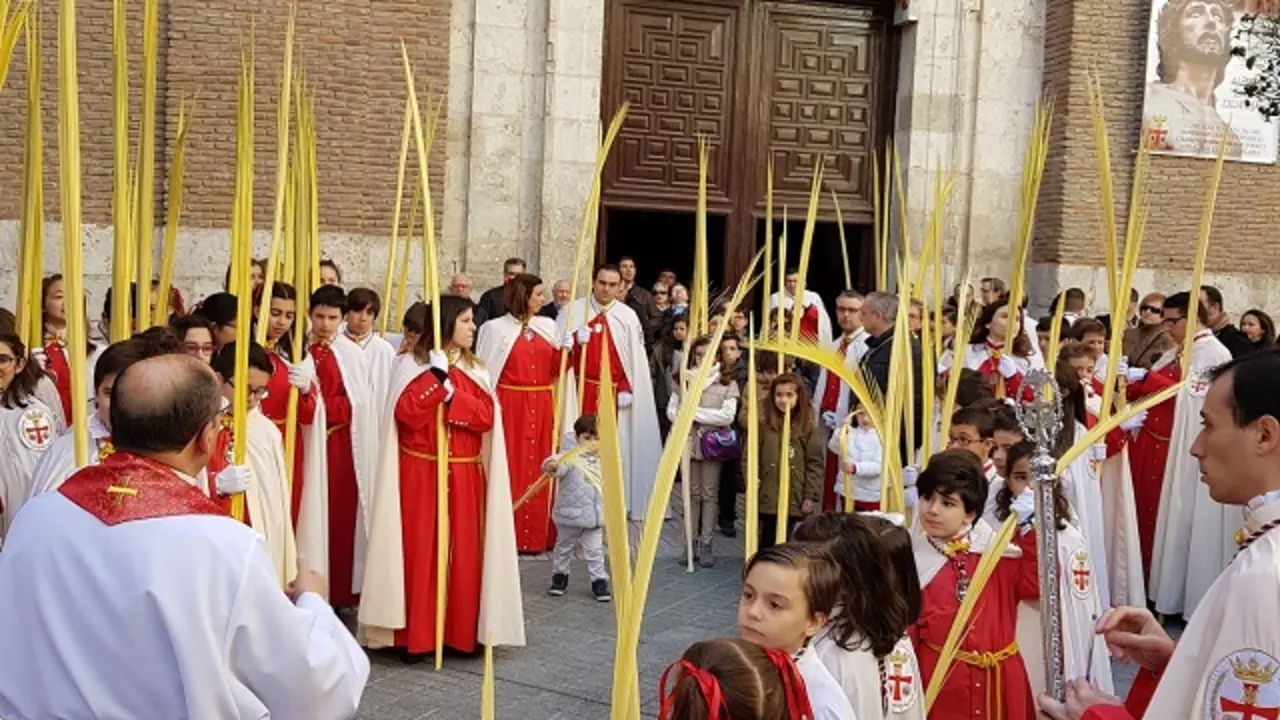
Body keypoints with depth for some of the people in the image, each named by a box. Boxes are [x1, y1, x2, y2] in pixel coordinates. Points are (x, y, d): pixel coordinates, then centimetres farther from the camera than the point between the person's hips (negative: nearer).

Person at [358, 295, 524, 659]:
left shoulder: (475, 369, 11)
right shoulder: (410, 364, -2)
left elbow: (486, 417, -2)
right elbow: (407, 414, -14)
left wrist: (451, 393, -12)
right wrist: (437, 376, -16)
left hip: (464, 476, 4)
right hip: (419, 474, -4)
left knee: (463, 551, 3)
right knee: (419, 551, -3)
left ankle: (463, 632, 13)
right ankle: (414, 636, 4)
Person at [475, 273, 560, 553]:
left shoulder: (548, 326, 10)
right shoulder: (496, 328, -4)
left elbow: (555, 370, 9)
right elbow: (485, 371, -4)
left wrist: (568, 348, -7)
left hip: (541, 409, 4)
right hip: (510, 408, -4)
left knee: (539, 470, 8)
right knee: (509, 471, -2)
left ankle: (537, 533, 17)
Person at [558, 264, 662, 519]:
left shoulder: (627, 316, 3)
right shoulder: (573, 311, 2)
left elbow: (634, 357, 3)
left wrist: (626, 389, -5)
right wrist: (575, 341, -19)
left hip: (613, 393, 1)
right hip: (580, 390, -1)